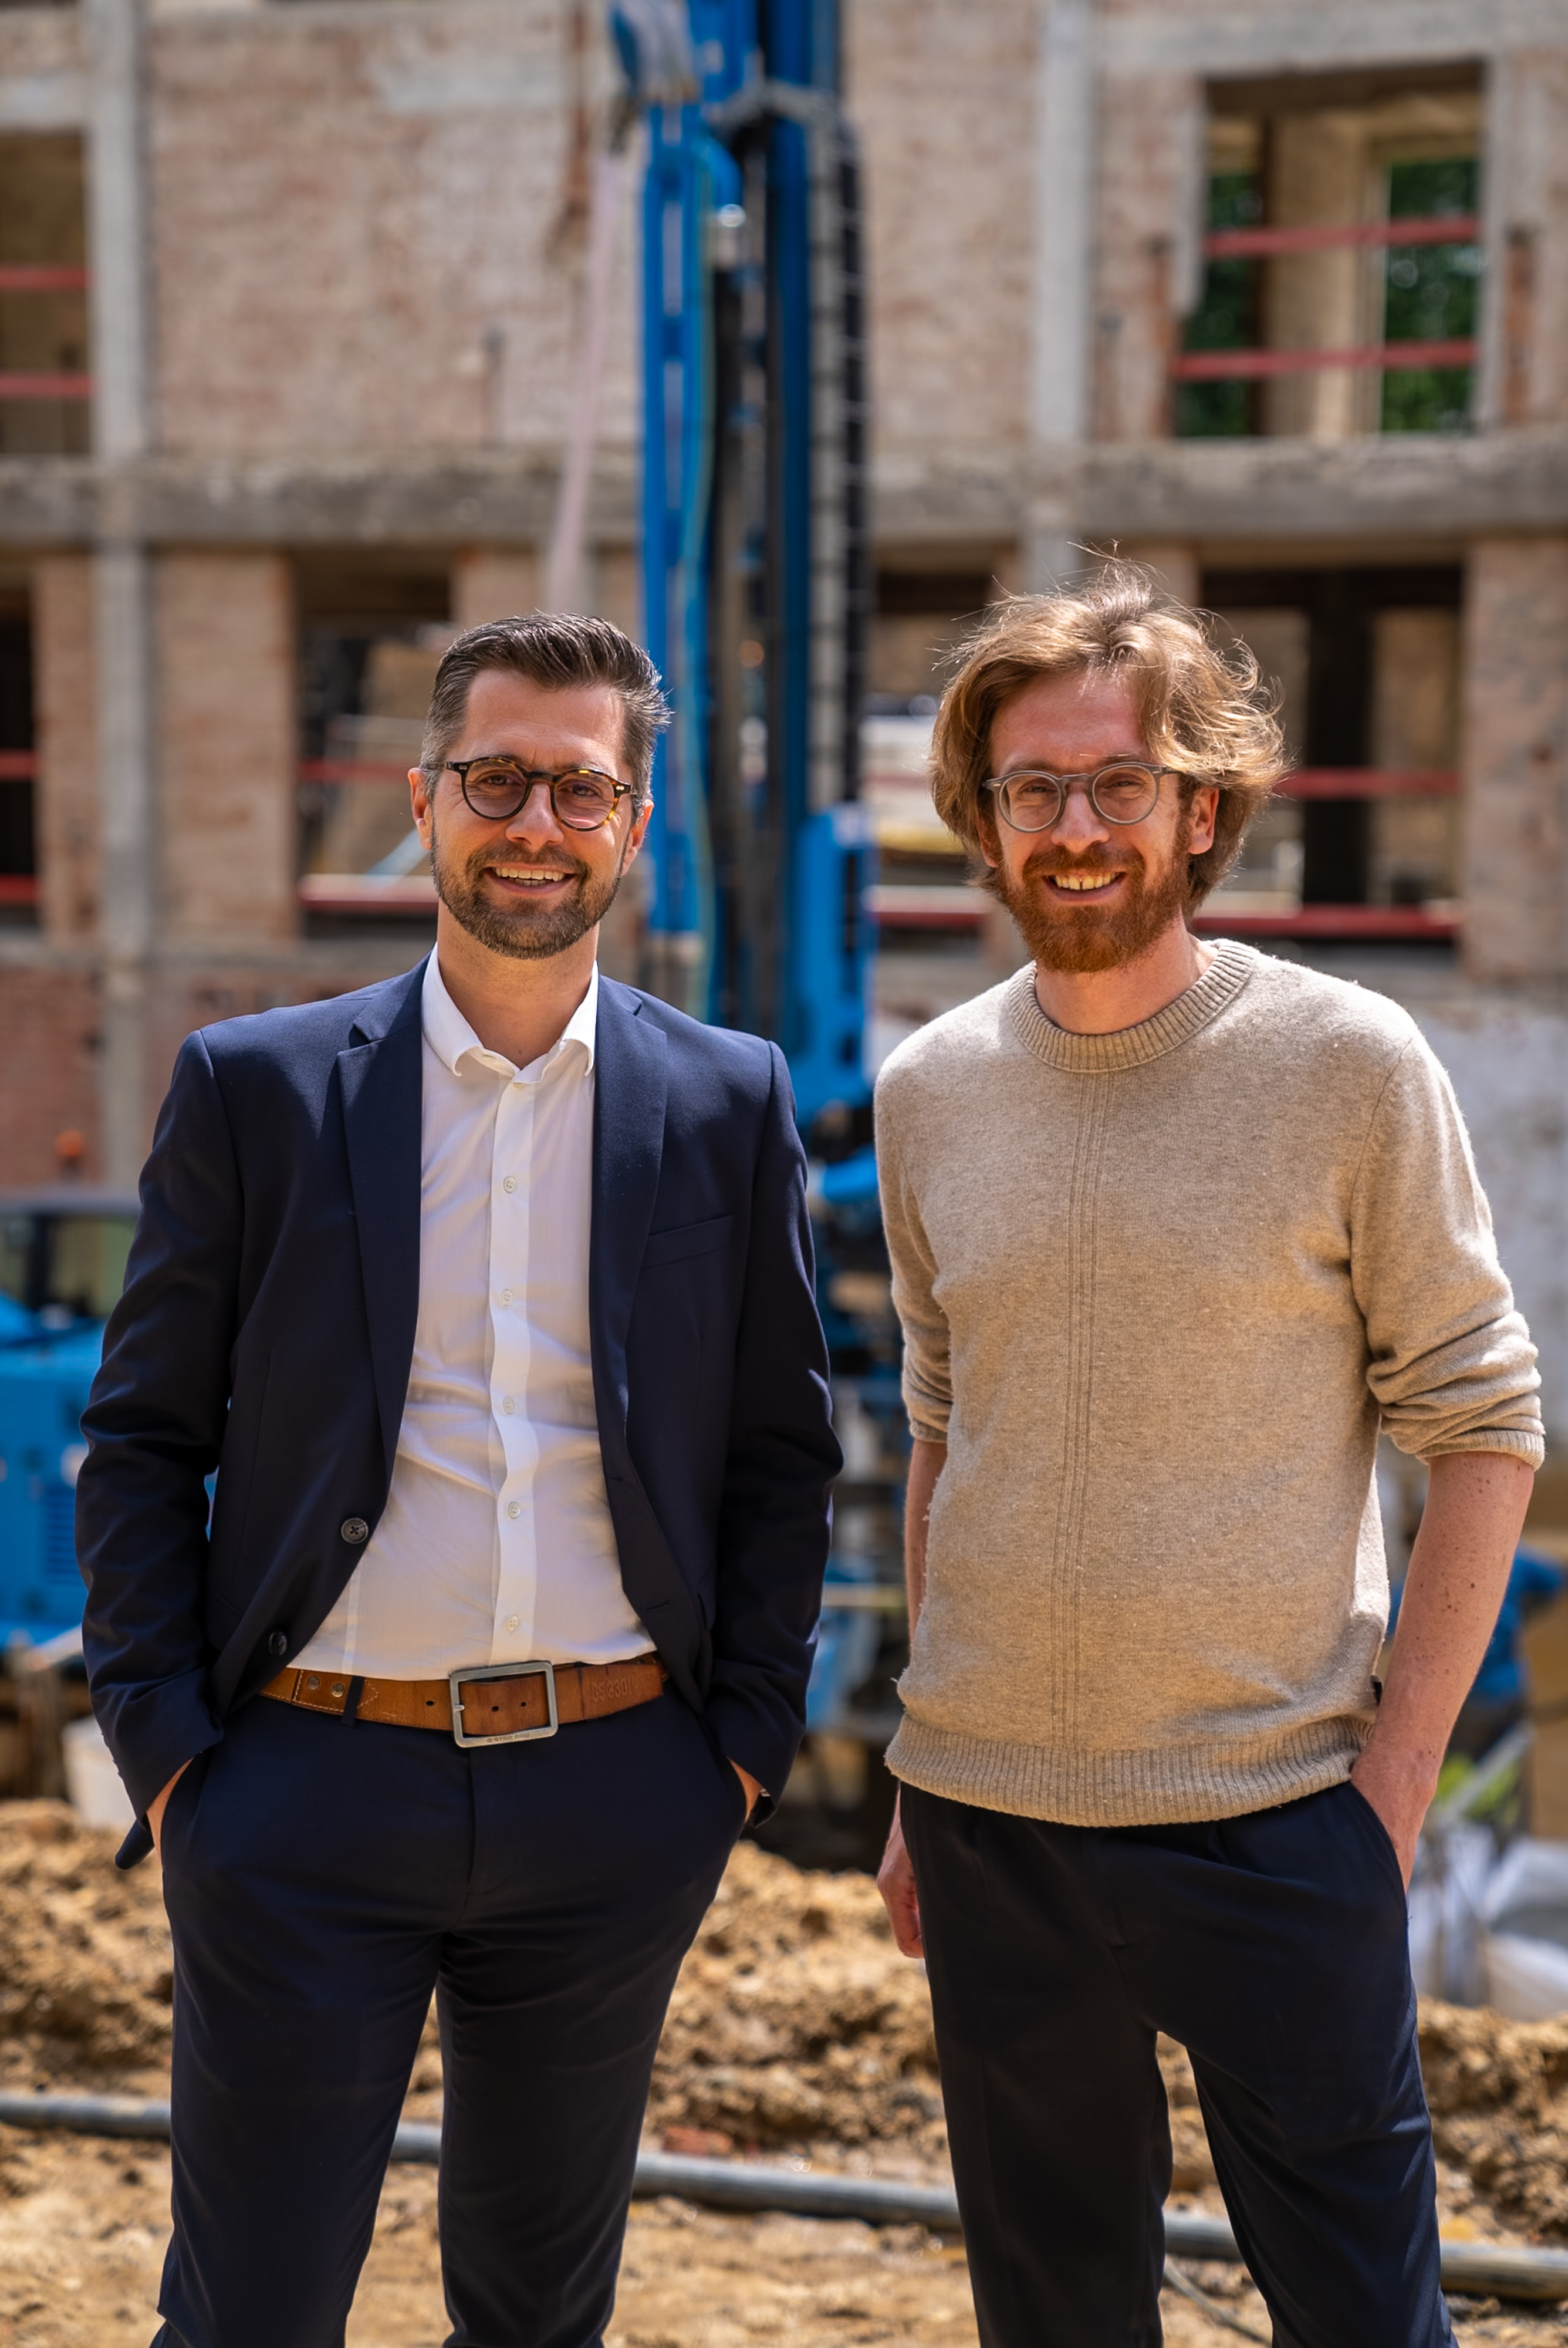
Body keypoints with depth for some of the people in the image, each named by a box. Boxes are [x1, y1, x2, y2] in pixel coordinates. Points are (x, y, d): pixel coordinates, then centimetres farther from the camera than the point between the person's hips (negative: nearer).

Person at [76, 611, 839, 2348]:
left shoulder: (728, 1105, 4)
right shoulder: (255, 1087, 0)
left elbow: (782, 1452, 8)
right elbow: (143, 1442, 2)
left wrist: (750, 1739, 2)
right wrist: (162, 1747, -5)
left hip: (613, 1802, 2)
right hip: (309, 1795, -1)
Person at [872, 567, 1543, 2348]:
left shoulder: (1348, 1063, -6)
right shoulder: (928, 1093, 6)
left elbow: (1483, 1427, -3)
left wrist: (1398, 1761, -9)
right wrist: (921, 1779, 13)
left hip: (1275, 1814, -3)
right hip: (991, 1816, 4)